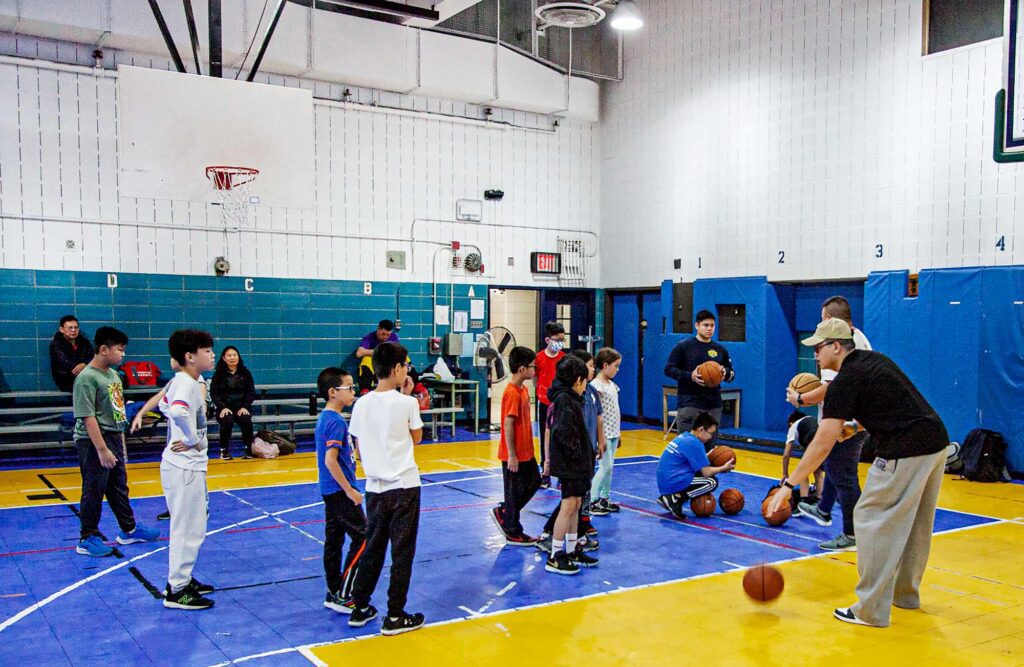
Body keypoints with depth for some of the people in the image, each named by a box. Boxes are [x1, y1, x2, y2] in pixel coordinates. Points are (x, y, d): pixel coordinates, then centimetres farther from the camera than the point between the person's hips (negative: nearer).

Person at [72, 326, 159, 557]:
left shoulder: (113, 374, 10)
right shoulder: (86, 378, -17)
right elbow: (88, 417, -21)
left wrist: (121, 443, 19)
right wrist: (102, 450, -22)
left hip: (113, 439, 9)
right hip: (94, 442, -8)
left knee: (119, 488, 18)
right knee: (94, 491, 1)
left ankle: (129, 530, 30)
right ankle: (88, 539, 14)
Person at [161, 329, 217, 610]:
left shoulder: (180, 381, 11)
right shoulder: (187, 384, -19)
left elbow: (165, 405, 29)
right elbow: (178, 411, -40)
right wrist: (195, 440, -25)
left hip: (188, 464, 10)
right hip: (185, 467, -10)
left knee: (190, 526, 20)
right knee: (188, 529, -2)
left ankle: (182, 578, 32)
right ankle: (177, 592, 7)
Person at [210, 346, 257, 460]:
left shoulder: (245, 373, 8)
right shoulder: (219, 374, 4)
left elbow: (251, 392, 7)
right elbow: (214, 393, 0)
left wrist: (245, 407, -9)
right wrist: (223, 407, -15)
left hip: (242, 407, 1)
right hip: (224, 407, -1)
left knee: (246, 420, -30)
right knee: (227, 421, -32)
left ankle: (248, 449, -10)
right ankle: (224, 450, -11)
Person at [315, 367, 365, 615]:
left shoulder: (325, 417, 11)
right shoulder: (336, 421, -19)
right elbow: (331, 460, -24)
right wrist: (350, 490, -21)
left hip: (331, 491, 10)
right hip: (341, 491, -10)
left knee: (333, 541, 13)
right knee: (362, 539, -4)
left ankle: (333, 594, 20)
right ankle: (343, 596, -2)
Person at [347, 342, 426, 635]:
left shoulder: (361, 404, 1)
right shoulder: (406, 402, -11)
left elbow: (359, 447, 8)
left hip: (375, 487, 4)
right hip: (404, 487, -4)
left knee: (373, 548, 16)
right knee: (402, 552, 4)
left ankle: (360, 608, 24)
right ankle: (395, 617, 10)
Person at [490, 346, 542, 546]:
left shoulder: (523, 389, 8)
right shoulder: (512, 393, -21)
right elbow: (508, 425, -22)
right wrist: (512, 456, -21)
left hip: (526, 452, 9)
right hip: (514, 455, -9)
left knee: (534, 481, 18)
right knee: (515, 491, 3)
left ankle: (502, 512, 28)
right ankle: (513, 533, 17)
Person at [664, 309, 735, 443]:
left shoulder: (720, 350, 11)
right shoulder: (683, 346, -1)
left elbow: (732, 374, 17)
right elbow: (668, 369, -3)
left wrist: (725, 373, -8)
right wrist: (690, 376, -18)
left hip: (713, 406, 4)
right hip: (689, 404, -4)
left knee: (708, 445, 9)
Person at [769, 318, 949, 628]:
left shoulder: (846, 379, -10)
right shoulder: (874, 359, 16)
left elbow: (822, 443, -14)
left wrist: (788, 485, -12)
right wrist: (856, 425, 15)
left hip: (906, 452, -10)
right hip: (936, 442, 10)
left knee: (874, 522, -1)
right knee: (915, 524, 21)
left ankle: (871, 610, 2)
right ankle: (905, 593, 36)